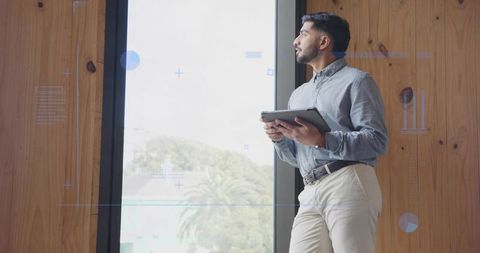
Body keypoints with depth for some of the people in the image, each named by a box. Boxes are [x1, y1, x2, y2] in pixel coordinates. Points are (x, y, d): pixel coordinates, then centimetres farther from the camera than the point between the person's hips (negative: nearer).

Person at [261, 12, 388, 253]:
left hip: (349, 184, -6)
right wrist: (279, 138, 4)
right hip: (311, 193, 6)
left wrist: (321, 140, -16)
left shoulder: (356, 80, 4)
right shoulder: (298, 94, 25)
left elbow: (377, 140, -8)